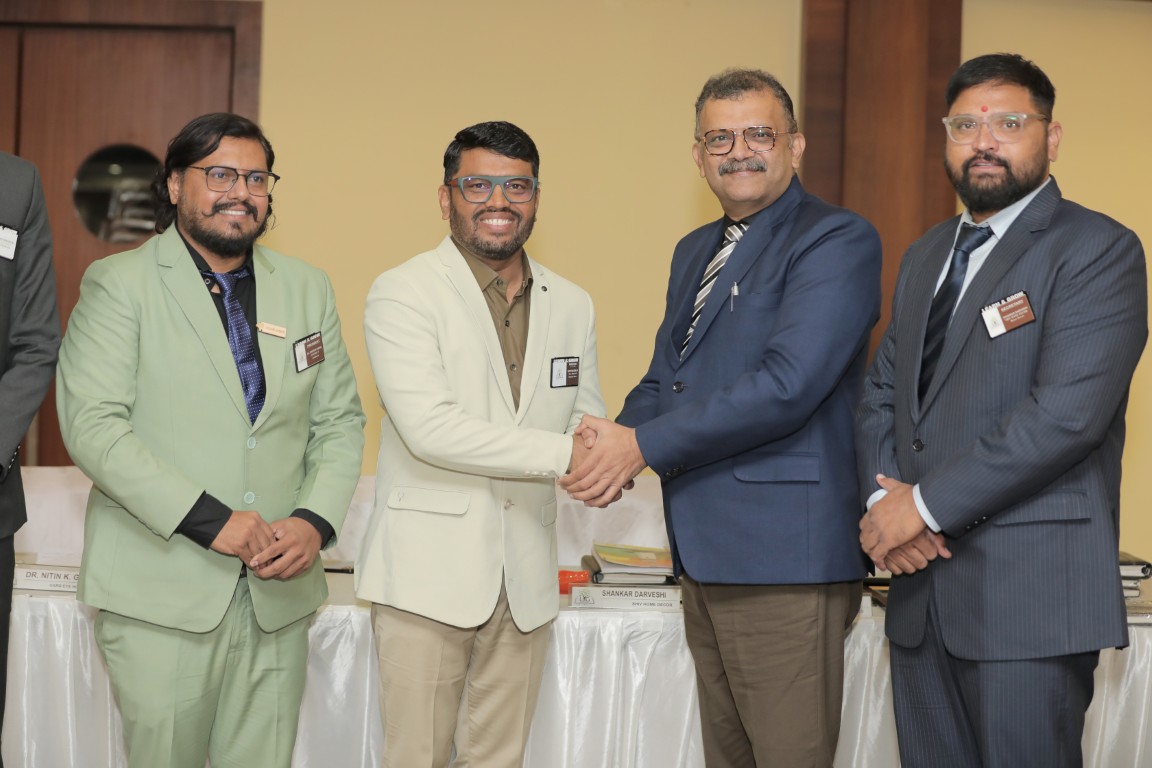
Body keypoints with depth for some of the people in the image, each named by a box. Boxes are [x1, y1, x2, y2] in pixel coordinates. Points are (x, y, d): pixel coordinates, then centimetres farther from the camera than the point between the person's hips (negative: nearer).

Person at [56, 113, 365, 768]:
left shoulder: (308, 288, 12)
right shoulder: (120, 284, -1)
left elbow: (340, 421, 13)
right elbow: (93, 425, -11)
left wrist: (316, 522, -5)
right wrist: (209, 521, -17)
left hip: (280, 592, 4)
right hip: (162, 595, -3)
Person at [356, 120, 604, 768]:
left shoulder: (572, 305, 13)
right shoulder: (403, 294, -6)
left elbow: (587, 417, 15)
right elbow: (428, 427, -17)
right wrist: (560, 454, -20)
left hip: (526, 580, 5)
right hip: (429, 572, -5)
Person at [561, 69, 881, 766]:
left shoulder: (839, 240, -9)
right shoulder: (695, 251, 19)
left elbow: (788, 384, -20)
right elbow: (664, 378, 21)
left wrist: (644, 446, -16)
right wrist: (615, 444, -2)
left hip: (785, 554, -8)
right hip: (705, 554, 8)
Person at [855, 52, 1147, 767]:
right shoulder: (926, 255, 18)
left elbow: (1068, 410, -19)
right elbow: (882, 393, 16)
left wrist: (925, 503, -16)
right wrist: (883, 500, -4)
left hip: (1030, 595, -7)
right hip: (922, 585, 7)